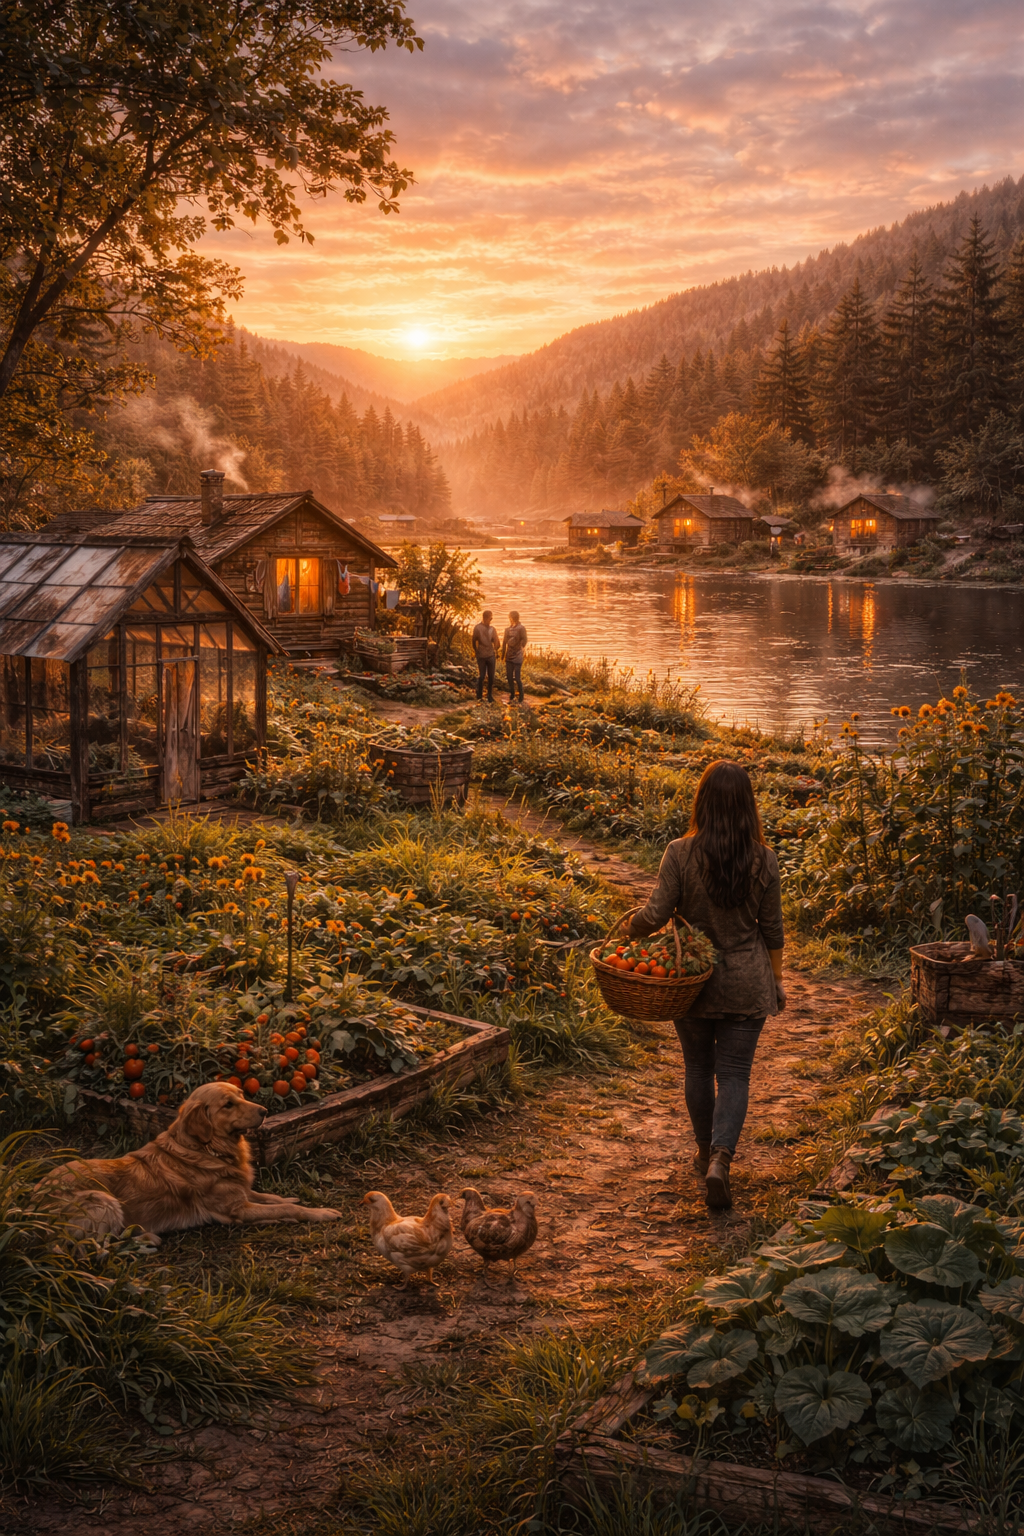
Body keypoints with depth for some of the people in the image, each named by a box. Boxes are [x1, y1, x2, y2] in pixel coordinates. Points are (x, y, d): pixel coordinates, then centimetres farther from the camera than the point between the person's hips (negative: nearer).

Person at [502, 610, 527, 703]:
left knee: (517, 679, -4)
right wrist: (503, 655, 14)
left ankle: (521, 699, 4)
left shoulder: (521, 628, -10)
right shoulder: (508, 629, 10)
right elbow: (504, 643, 14)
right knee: (509, 678, 11)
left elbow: (524, 640, -19)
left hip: (517, 657, -6)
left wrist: (524, 648, -30)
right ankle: (512, 697, 23)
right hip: (509, 657, 6)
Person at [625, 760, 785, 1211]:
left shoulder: (681, 854, -13)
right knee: (734, 1072, 4)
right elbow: (771, 930, 1)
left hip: (693, 982, 0)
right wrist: (777, 981, 13)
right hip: (746, 984, 0)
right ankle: (720, 1158, -13)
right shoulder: (763, 860, -7)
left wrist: (630, 931, 6)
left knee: (698, 1067, 18)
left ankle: (705, 1152, 33)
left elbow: (655, 915, -15)